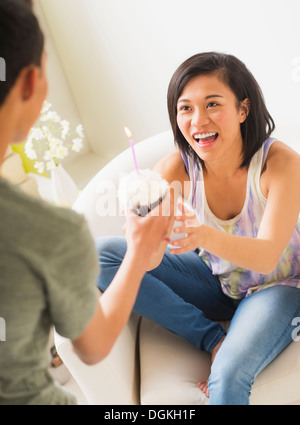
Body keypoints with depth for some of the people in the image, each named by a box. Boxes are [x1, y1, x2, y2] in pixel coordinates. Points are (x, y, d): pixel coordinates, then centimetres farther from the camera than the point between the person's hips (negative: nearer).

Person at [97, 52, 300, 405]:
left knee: (227, 378, -33)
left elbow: (267, 257, -31)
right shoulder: (176, 168, -17)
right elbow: (150, 261, -24)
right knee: (101, 253, -13)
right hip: (215, 284, 4)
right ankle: (213, 338, -12)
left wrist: (206, 236, -50)